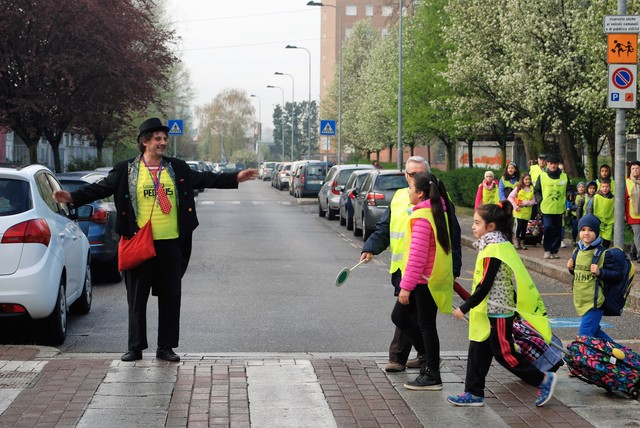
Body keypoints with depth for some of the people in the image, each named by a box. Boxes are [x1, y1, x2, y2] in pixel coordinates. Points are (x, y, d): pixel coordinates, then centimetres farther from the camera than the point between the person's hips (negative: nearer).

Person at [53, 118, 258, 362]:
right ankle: (136, 348, 14)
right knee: (137, 298, 4)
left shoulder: (177, 169, 10)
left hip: (171, 243, 3)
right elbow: (101, 188, -2)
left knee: (170, 297, 6)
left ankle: (166, 347, 16)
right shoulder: (126, 170, 1)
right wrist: (73, 197, -15)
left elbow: (203, 179, 13)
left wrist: (235, 178, 8)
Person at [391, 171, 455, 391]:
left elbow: (417, 255, -22)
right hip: (429, 278, 10)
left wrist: (406, 286, -19)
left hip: (424, 281, -10)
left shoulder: (422, 218, -19)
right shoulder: (438, 212, 11)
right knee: (399, 316, 15)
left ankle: (432, 375, 8)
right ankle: (430, 357, 21)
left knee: (426, 326, -1)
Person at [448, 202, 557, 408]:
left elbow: (485, 286, -22)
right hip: (491, 312, 10)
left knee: (503, 353, -1)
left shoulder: (494, 250, -21)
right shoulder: (499, 245, 9)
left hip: (497, 313, -10)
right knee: (478, 351, 11)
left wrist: (464, 308, -16)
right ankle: (474, 393, 18)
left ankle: (543, 380, 11)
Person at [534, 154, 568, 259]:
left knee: (557, 231, 4)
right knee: (548, 228, -12)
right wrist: (540, 201, -3)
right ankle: (547, 250, 1)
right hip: (546, 208, -2)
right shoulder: (542, 176, 4)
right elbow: (536, 191, 10)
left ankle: (554, 251, 12)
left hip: (559, 209, 2)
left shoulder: (564, 177, 7)